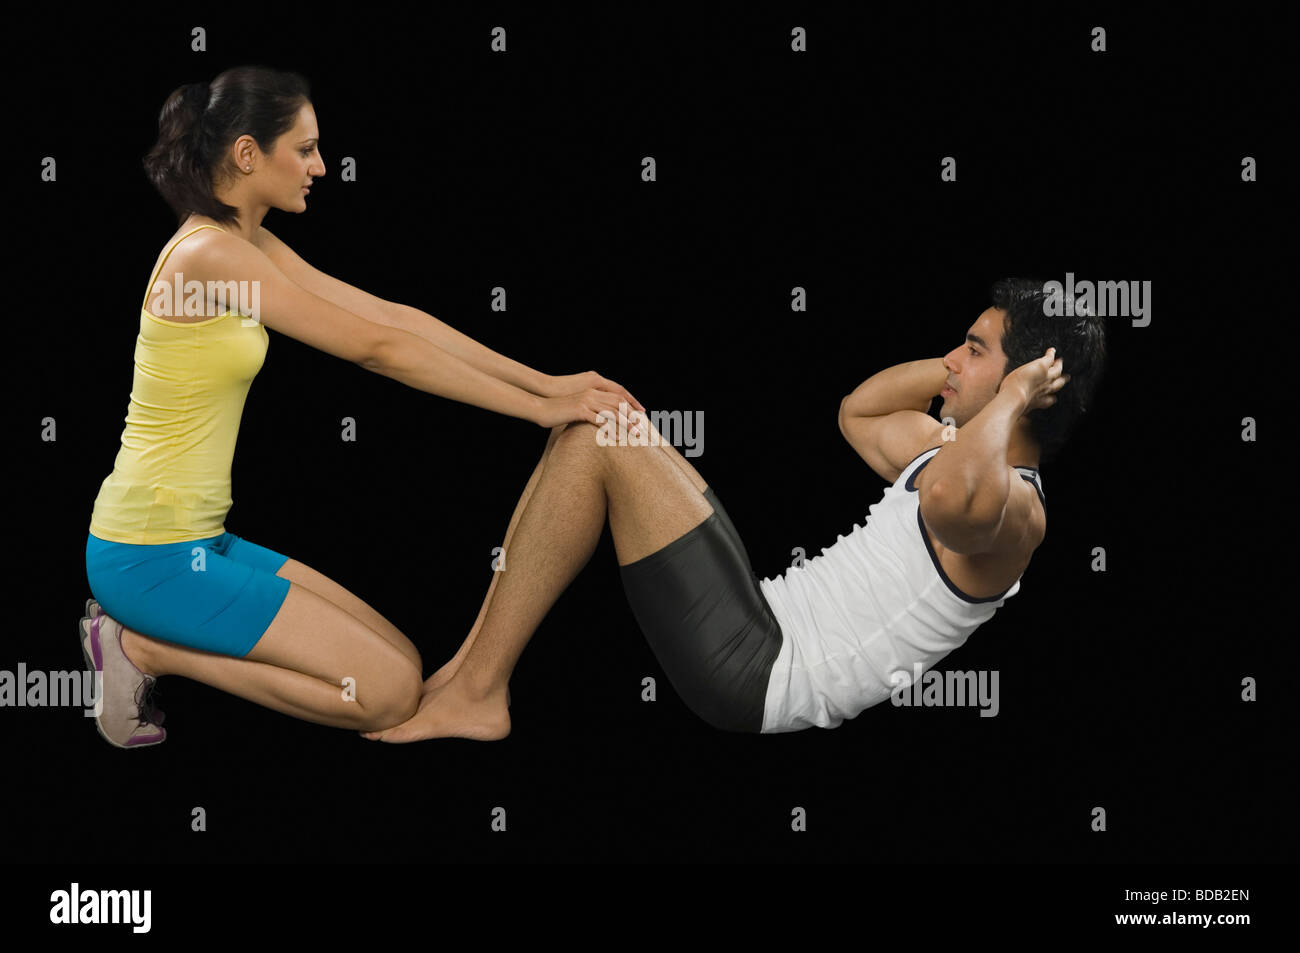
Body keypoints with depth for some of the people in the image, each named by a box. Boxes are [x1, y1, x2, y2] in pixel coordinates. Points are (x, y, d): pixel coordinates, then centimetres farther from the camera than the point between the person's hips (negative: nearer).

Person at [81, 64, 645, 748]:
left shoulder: (248, 247, 11)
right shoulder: (211, 255, -19)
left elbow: (392, 315, 8)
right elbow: (377, 348, -19)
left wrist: (548, 384, 3)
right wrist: (538, 409, -14)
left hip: (197, 539, 10)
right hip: (154, 555, -10)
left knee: (401, 662, 9)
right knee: (389, 692, -11)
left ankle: (148, 635, 10)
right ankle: (147, 650, -4)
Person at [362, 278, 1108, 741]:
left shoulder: (1012, 510, -16)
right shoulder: (953, 449, 16)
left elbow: (951, 499, -42)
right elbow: (857, 413, 34)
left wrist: (1011, 394, -24)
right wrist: (975, 354, 23)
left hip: (757, 674, -10)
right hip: (768, 616, 10)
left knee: (596, 442, -16)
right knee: (592, 413, 9)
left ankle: (476, 695, -10)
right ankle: (473, 664, 5)